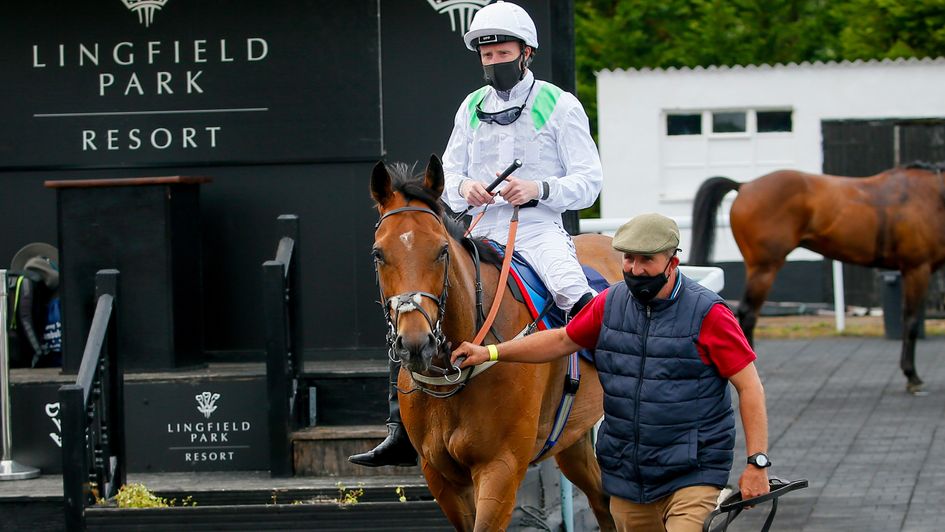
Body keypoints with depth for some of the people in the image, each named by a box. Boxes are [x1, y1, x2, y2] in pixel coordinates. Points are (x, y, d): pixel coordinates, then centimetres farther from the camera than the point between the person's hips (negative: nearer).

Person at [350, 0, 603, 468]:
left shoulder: (559, 106, 1)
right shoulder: (472, 108, 14)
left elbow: (588, 181, -2)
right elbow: (446, 175, 17)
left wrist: (539, 189, -19)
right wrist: (463, 188, -7)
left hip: (540, 232, -5)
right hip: (482, 236, 5)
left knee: (582, 305, -33)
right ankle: (401, 433, -5)